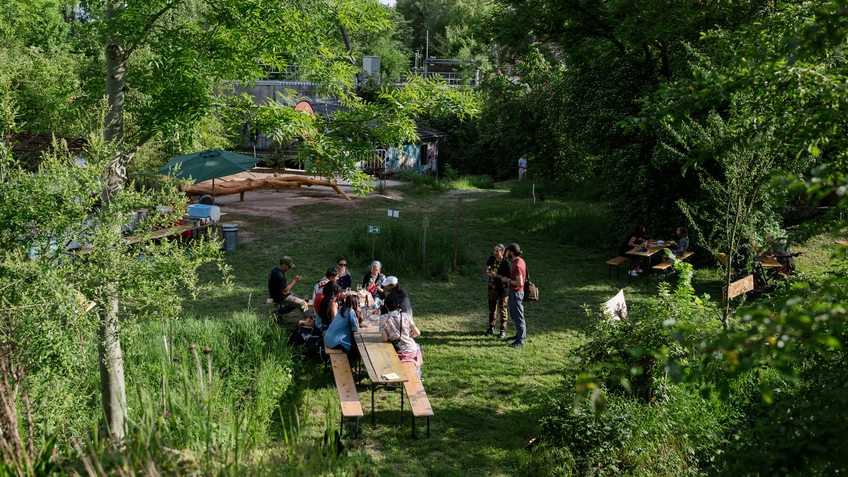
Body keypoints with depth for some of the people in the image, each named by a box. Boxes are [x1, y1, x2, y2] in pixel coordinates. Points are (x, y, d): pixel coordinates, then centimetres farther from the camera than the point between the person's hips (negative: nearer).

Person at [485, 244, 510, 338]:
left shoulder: (505, 263, -19)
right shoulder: (492, 259, -1)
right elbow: (487, 267, 16)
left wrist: (496, 275, -27)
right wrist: (488, 271, -7)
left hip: (502, 289, -6)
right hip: (492, 288, 6)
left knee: (502, 310, 4)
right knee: (492, 309, 17)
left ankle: (503, 331, 14)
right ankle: (491, 328, 30)